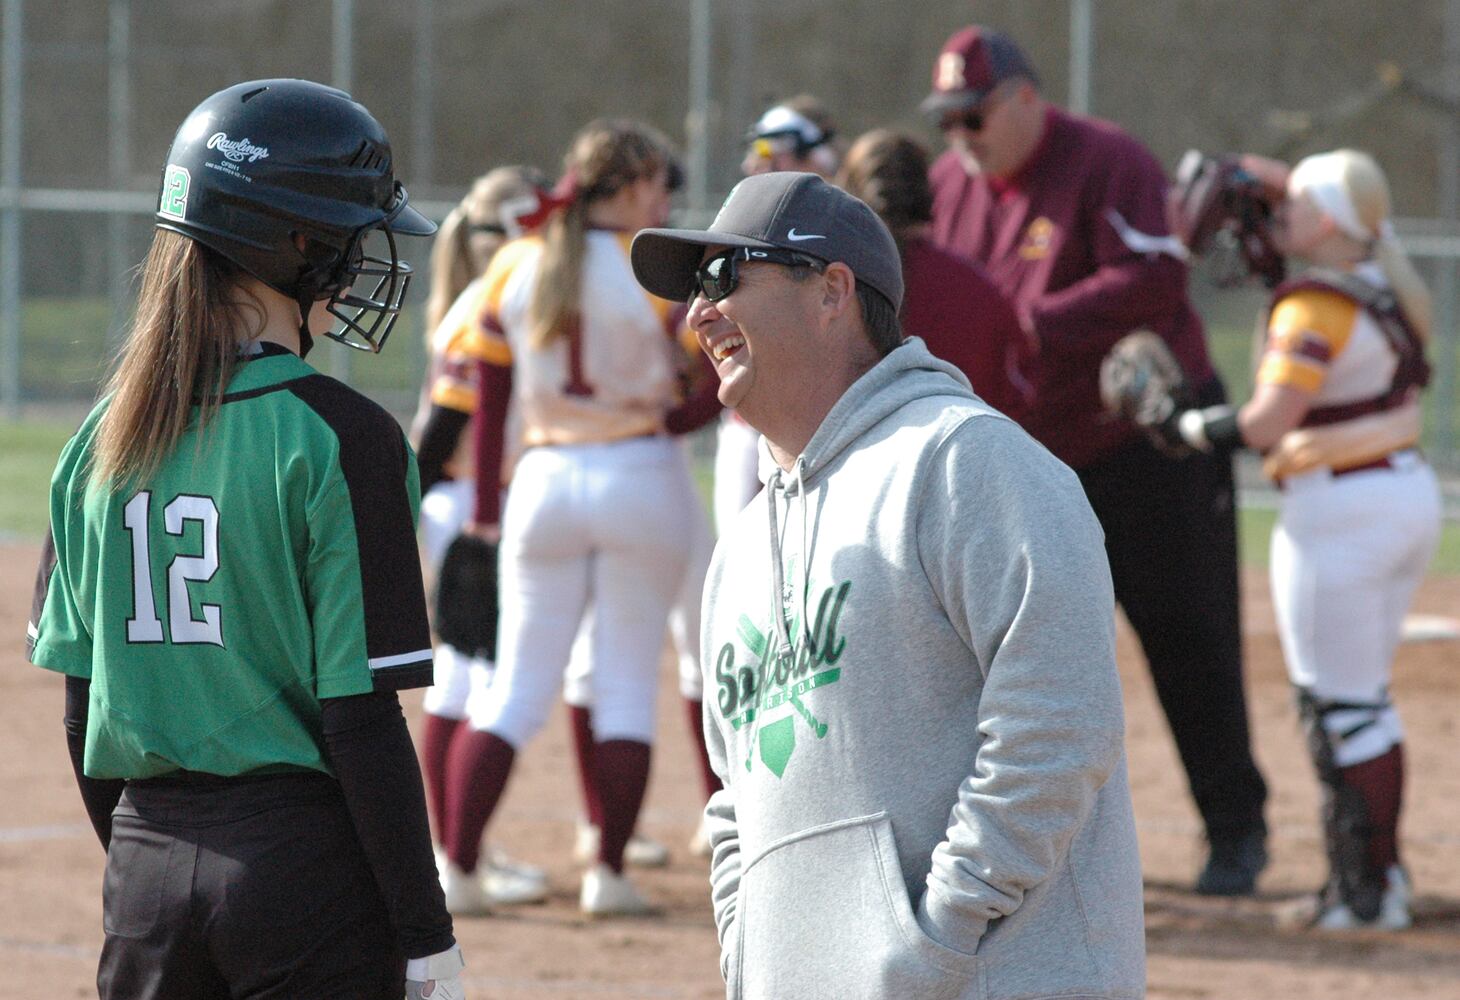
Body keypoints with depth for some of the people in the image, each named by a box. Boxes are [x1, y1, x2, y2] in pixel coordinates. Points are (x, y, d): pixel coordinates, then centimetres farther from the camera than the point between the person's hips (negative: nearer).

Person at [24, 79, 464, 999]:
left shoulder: (110, 435, 6)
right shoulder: (337, 439, -11)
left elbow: (84, 709, 10)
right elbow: (362, 717, -13)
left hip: (147, 863, 6)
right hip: (303, 854, -5)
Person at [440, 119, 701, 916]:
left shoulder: (514, 267, 3)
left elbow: (489, 402, 6)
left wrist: (485, 506, 11)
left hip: (544, 482, 3)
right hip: (642, 477, -3)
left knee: (515, 686, 7)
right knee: (627, 683, 5)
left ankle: (455, 864, -1)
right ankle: (610, 873, 3)